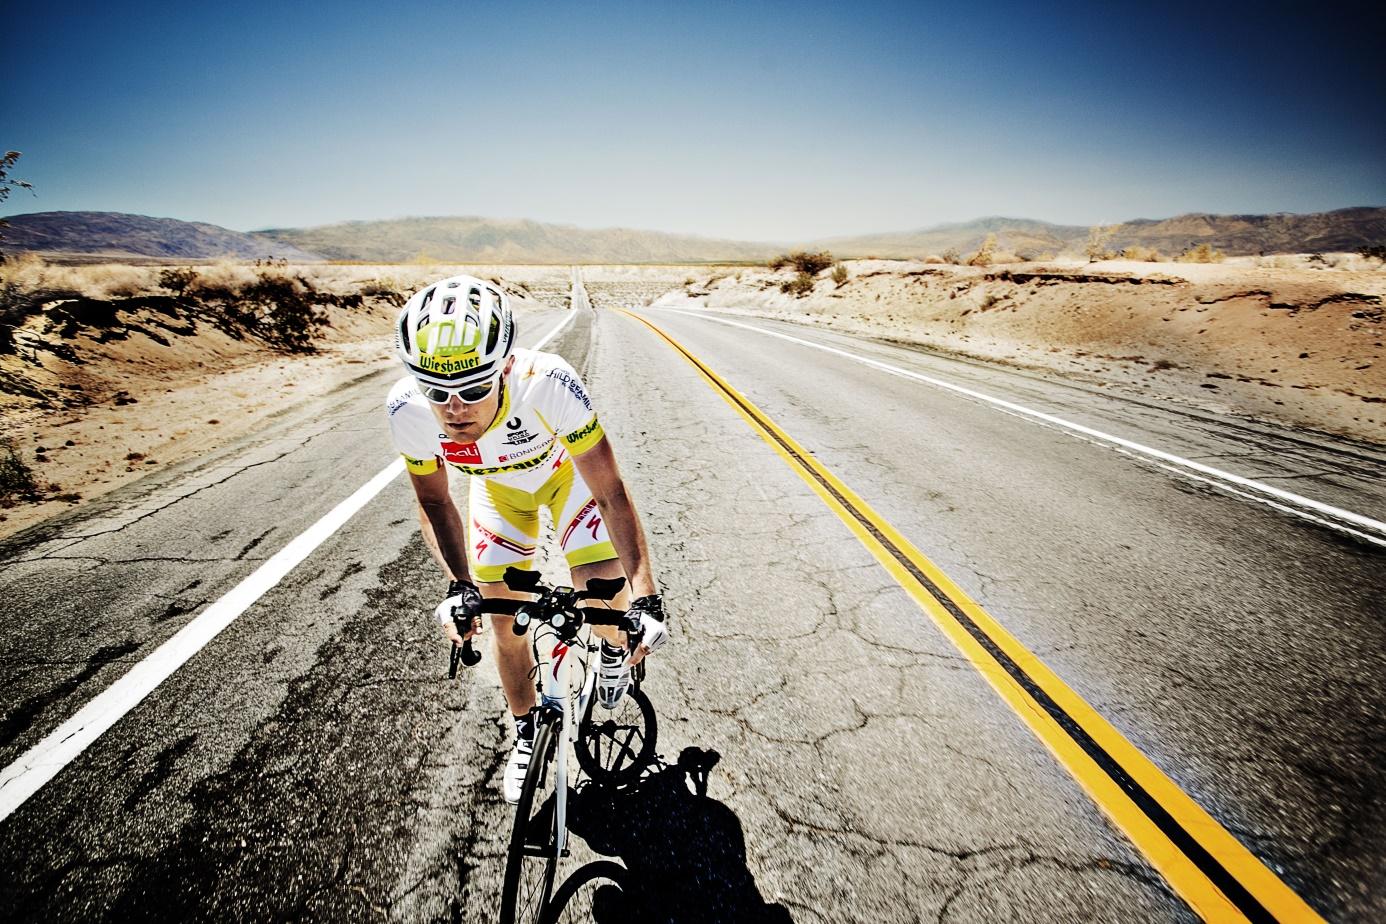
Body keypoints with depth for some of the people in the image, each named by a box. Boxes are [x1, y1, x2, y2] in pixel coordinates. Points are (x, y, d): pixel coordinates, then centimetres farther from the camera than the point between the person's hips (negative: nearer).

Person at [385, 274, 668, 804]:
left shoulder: (548, 383, -43)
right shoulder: (406, 408, -32)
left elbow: (610, 490, -34)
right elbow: (433, 502, -12)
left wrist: (645, 597, -38)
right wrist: (458, 584, -24)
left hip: (567, 466, -2)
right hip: (498, 484, 3)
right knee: (502, 615, 3)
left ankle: (614, 651, 21)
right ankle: (527, 733, 29)